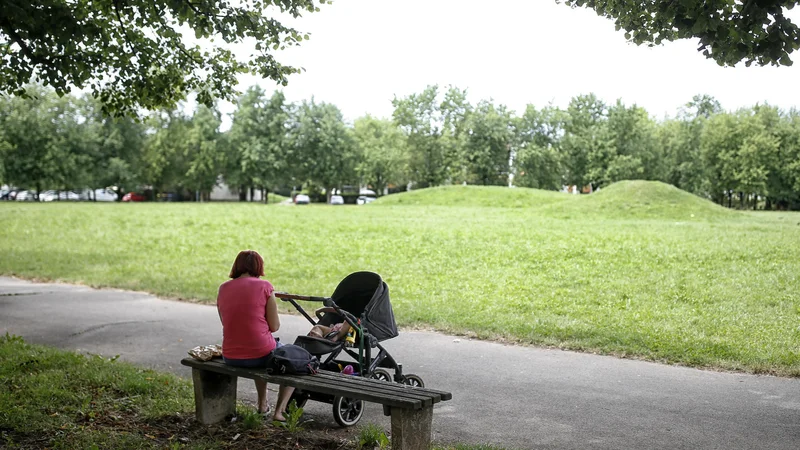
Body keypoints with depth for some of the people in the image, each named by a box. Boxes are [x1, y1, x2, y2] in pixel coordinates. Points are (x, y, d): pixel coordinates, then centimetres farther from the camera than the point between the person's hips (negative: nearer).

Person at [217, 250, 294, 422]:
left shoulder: (223, 288, 4)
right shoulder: (264, 286, -8)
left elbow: (226, 322, 14)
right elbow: (274, 326, -7)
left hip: (230, 358, 5)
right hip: (261, 353, -5)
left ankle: (262, 405, 45)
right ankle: (279, 411, 12)